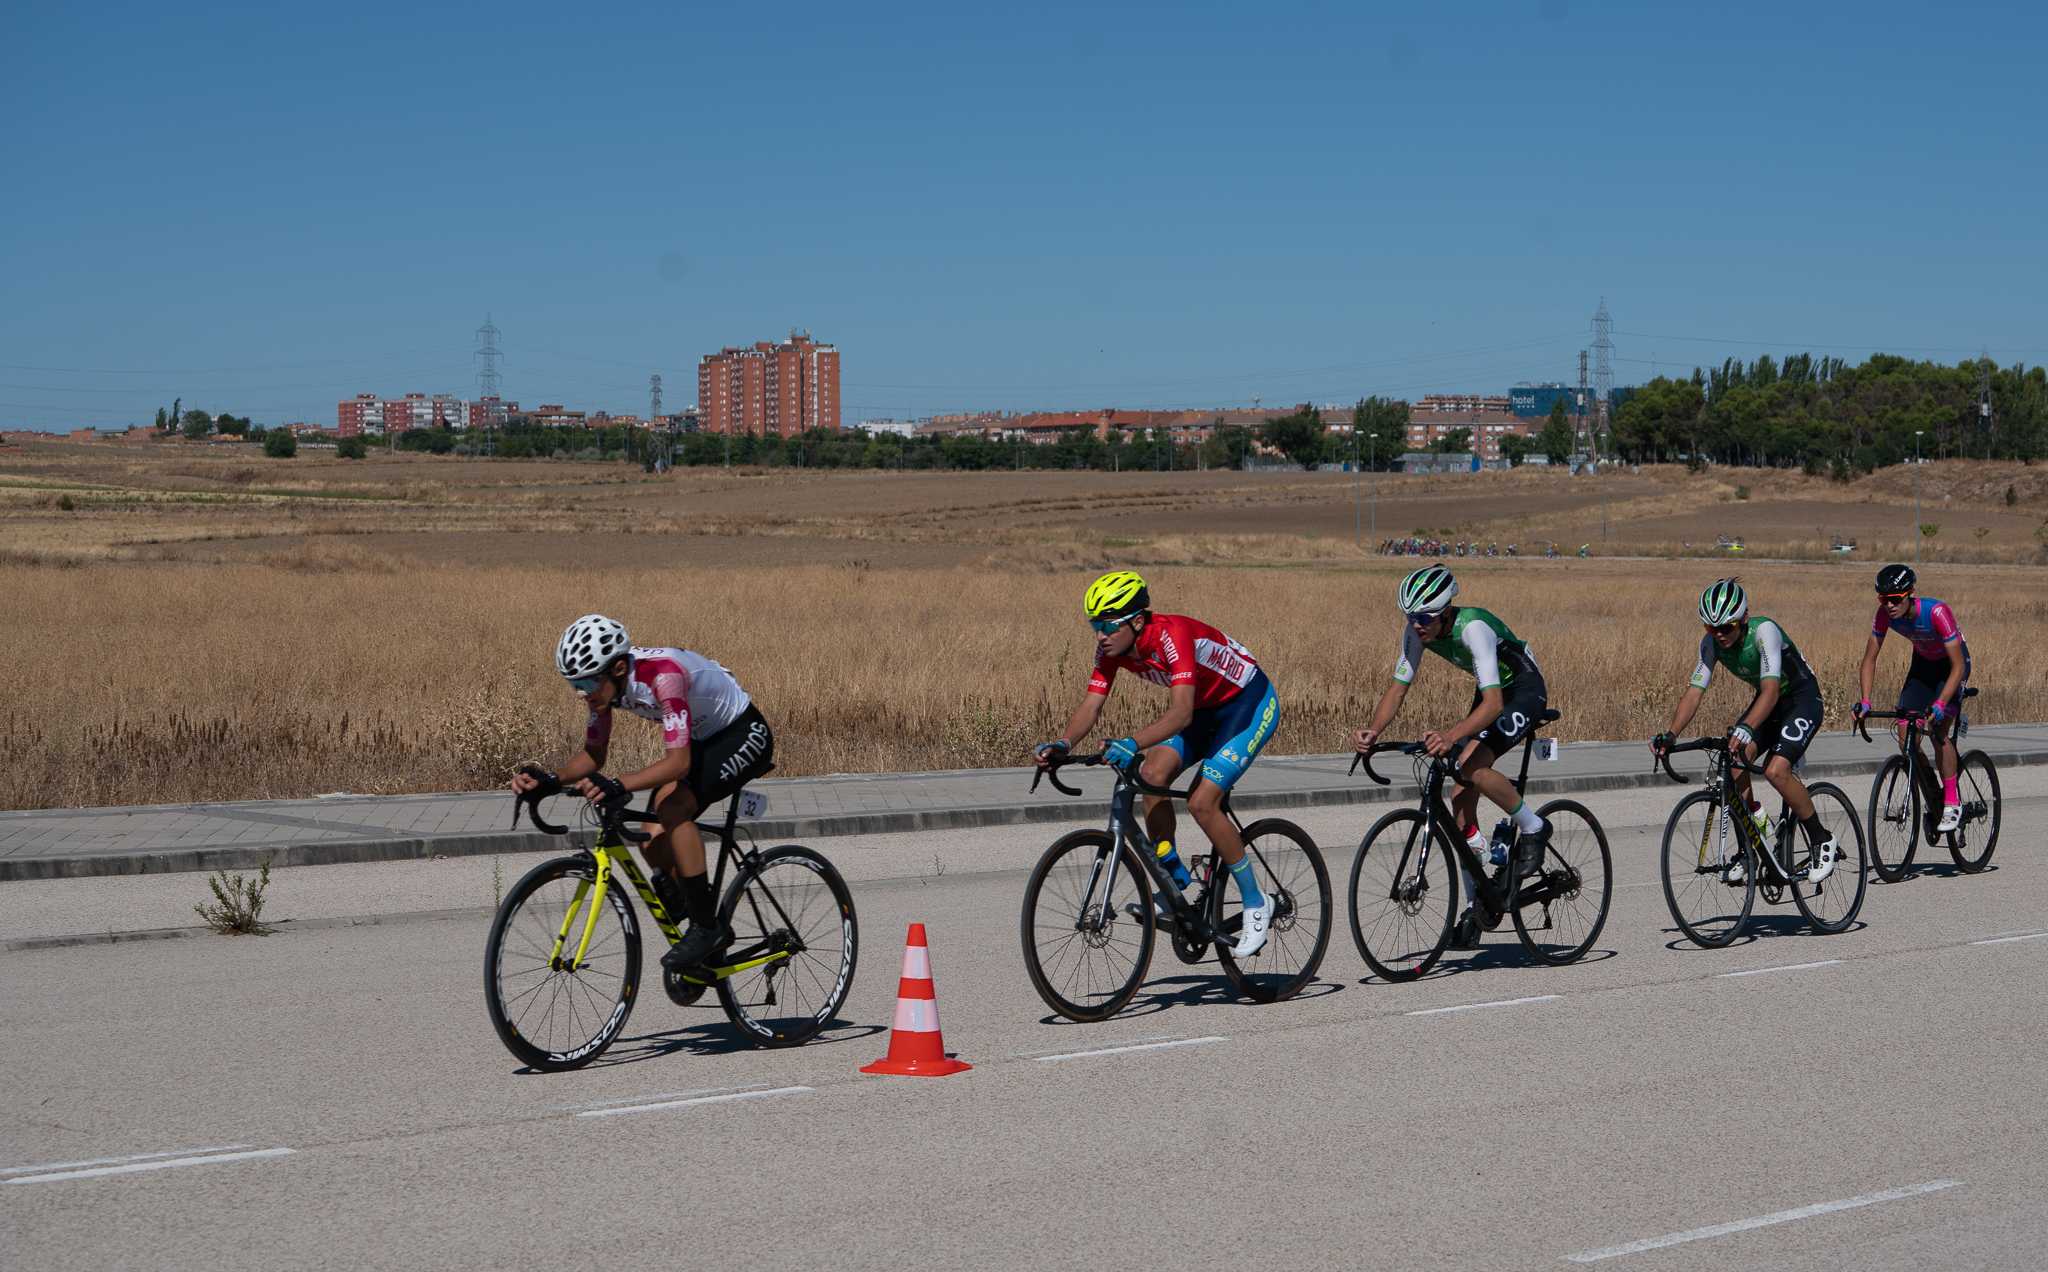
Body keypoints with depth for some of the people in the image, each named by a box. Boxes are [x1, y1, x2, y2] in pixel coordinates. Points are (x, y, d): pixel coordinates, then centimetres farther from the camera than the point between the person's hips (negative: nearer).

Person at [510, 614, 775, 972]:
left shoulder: (662, 674, -36)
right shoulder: (605, 681, -13)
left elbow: (678, 762, -42)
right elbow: (593, 754, -4)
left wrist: (617, 786, -55)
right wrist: (550, 779, -23)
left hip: (744, 734, -8)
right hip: (701, 740, 8)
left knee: (673, 809, -29)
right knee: (653, 844, -6)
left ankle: (708, 927, -18)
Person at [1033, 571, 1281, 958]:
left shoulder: (1172, 635, -35)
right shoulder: (1112, 647, -12)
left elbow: (1181, 712, -45)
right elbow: (1090, 707, -16)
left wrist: (1132, 744, -59)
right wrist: (1062, 745, -35)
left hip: (1251, 703, -7)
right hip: (1206, 707, 8)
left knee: (1202, 802, -19)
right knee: (1152, 775, -15)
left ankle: (1255, 903, -3)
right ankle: (1175, 885, -1)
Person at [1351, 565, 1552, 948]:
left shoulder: (1472, 627, -35)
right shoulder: (1417, 630, -14)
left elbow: (1493, 703, -43)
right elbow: (1397, 689, -11)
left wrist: (1451, 736, -57)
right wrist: (1372, 732, -30)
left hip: (1524, 690, -7)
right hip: (1490, 691, 7)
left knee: (1474, 765, -31)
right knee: (1461, 800, -3)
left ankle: (1533, 827, -6)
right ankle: (1477, 903, 7)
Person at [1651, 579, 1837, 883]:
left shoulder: (1764, 631, -32)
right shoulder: (1711, 643, -13)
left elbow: (1770, 689, -43)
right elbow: (1694, 691, -16)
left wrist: (1746, 728, -59)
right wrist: (1670, 735, -32)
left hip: (1802, 699, -6)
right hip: (1767, 700, 6)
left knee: (1776, 770, -25)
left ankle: (1823, 841, -7)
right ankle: (1756, 827, 4)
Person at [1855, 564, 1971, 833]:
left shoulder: (1936, 612, -36)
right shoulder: (1885, 614, -22)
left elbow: (1958, 666, -36)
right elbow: (1869, 659, -15)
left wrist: (1940, 704, -47)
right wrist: (1864, 701, -28)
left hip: (1951, 664, -5)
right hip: (1923, 663, 5)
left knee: (1938, 731, -21)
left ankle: (1953, 803, -8)